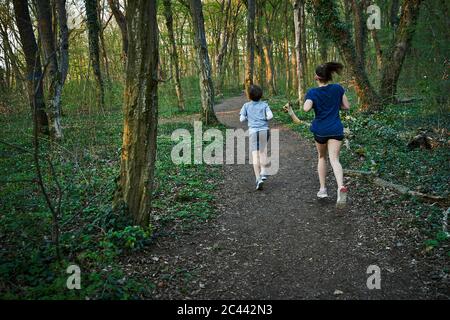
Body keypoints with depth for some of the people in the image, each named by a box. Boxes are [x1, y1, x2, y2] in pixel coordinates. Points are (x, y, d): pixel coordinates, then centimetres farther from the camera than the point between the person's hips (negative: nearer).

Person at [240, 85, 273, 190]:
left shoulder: (246, 106, 4)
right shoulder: (264, 105, 4)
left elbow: (242, 119, 2)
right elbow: (270, 116, -8)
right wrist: (264, 118, 12)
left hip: (253, 131, -1)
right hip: (264, 130, 2)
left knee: (255, 156, -4)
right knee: (263, 152, 23)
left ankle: (258, 179, -12)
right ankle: (263, 172, 20)